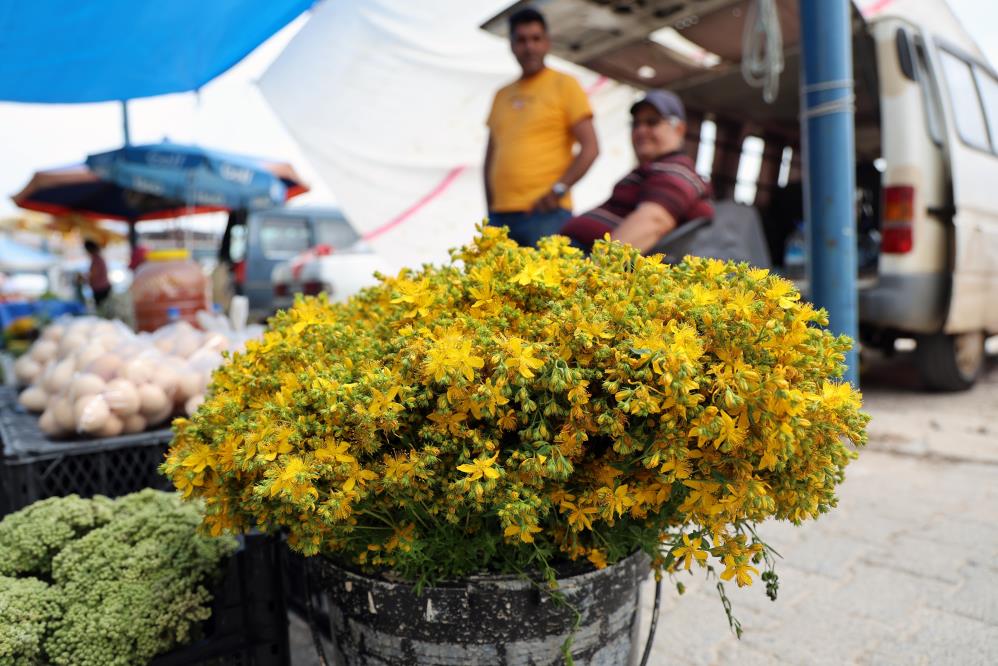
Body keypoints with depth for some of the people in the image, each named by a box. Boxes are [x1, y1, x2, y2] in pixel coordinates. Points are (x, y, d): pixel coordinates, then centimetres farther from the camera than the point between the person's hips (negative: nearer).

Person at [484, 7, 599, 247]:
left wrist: (559, 190, -12)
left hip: (546, 212, -5)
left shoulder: (564, 85, 5)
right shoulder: (502, 96, 20)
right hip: (500, 215, 5)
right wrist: (491, 208, 10)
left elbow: (590, 147, -2)